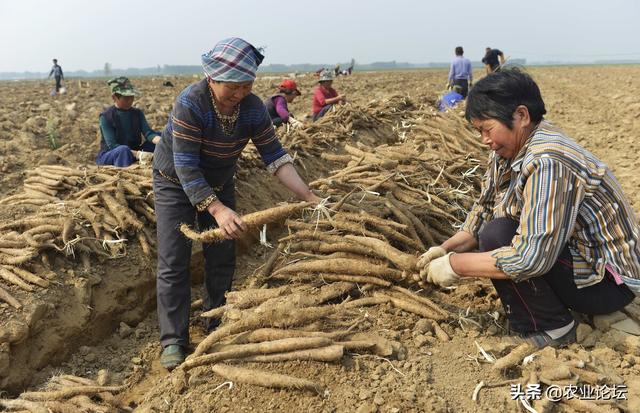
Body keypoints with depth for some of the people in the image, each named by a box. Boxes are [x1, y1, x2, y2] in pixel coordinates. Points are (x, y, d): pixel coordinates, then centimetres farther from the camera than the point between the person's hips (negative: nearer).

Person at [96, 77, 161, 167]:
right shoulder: (106, 117, -12)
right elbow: (112, 145, -21)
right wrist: (137, 154, -33)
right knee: (123, 150, -40)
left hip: (133, 153, 5)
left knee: (159, 137, -12)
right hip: (109, 155, -5)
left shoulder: (137, 113, 3)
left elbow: (148, 133, -13)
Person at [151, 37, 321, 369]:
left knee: (222, 259, 5)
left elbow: (274, 156, -15)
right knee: (173, 262, -8)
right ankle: (173, 341, 2)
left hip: (219, 183, 5)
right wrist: (217, 210, -43)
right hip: (175, 183, -4)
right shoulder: (190, 103, -32)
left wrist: (309, 197, -24)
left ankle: (218, 327, 21)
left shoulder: (253, 108, -17)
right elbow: (186, 167, -34)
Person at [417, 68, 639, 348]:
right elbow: (484, 210, 6)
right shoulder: (509, 151, -1)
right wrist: (446, 248, -7)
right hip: (576, 254, 10)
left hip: (607, 281, -9)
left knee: (497, 236, -25)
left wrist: (456, 265, -26)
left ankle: (550, 327, -6)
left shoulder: (547, 163, -30)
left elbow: (530, 258, -35)